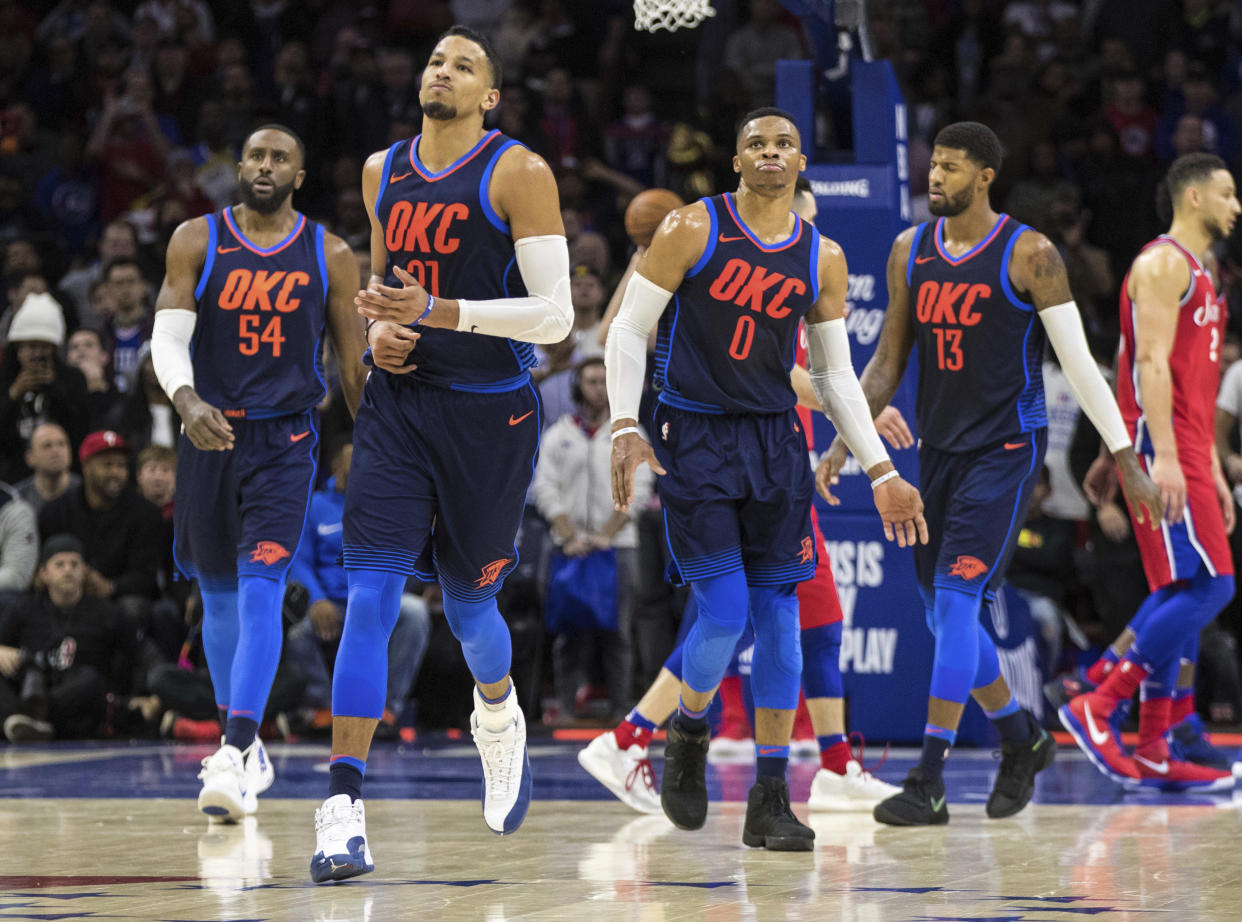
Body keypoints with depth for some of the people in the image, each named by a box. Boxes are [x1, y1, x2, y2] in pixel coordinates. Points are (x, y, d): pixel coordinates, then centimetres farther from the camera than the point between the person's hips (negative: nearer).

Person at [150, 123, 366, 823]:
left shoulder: (331, 256, 3)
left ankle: (234, 758, -24)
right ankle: (244, 746, 29)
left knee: (261, 589, -17)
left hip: (286, 442, -2)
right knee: (219, 596, 12)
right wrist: (187, 401, -26)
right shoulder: (197, 241, 3)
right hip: (210, 433, 2)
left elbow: (355, 364, 7)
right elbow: (168, 337, -6)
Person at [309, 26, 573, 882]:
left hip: (491, 411, -3)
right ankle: (344, 807, -15)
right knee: (371, 595, -11)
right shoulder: (381, 171, 8)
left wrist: (435, 312, -23)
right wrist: (379, 331, 1)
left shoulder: (518, 173, -9)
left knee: (468, 603, 11)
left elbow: (555, 314, -14)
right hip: (400, 403, 3)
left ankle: (499, 716, 47)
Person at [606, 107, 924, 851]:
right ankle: (689, 735, 19)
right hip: (693, 437, -4)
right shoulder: (693, 229, -6)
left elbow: (836, 374, 12)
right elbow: (629, 329, -4)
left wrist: (882, 473, 6)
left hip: (776, 440, 4)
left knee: (779, 615, -1)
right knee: (725, 612, -12)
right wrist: (625, 428, -17)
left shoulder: (822, 258, 5)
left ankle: (771, 801, 5)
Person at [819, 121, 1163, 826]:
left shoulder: (1029, 255, -10)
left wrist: (1126, 459, -8)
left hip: (1007, 449, -6)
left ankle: (929, 784, -17)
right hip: (940, 449, 6)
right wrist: (846, 440, 3)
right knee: (946, 616, 9)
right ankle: (1023, 741, 32)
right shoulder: (910, 251, 7)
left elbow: (1079, 361, -7)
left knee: (956, 599, -17)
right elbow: (889, 362, 13)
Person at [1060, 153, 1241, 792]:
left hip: (1186, 456, 10)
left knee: (1177, 595, 7)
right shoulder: (1164, 263, -9)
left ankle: (1153, 751, 7)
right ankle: (1095, 708, -13)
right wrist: (1164, 456, -27)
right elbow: (1152, 362, -19)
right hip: (1163, 452, -10)